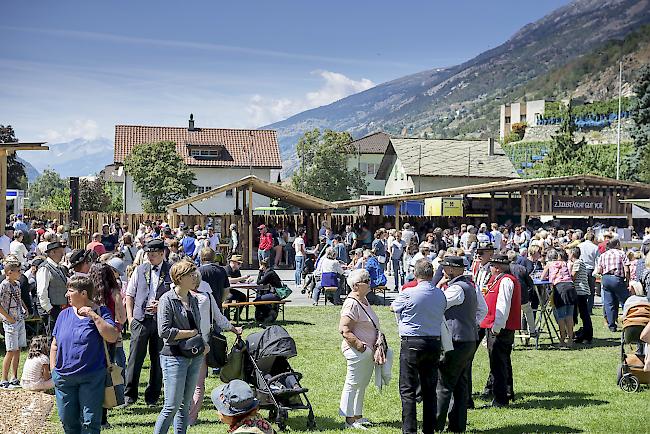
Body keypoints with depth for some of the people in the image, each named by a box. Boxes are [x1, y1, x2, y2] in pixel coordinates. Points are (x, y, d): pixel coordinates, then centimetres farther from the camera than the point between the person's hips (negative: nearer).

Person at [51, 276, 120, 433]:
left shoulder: (101, 312, -3)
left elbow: (112, 337, -17)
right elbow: (55, 345, 14)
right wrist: (53, 370, 8)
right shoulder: (64, 314, 9)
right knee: (68, 421, 11)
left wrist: (94, 316, -19)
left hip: (91, 378, -4)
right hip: (63, 378, 4)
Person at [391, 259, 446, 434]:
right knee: (430, 390, 12)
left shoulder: (408, 294, -12)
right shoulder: (441, 295, 1)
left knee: (408, 390, 0)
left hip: (412, 343, -5)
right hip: (434, 343, 5)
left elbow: (393, 307, 6)